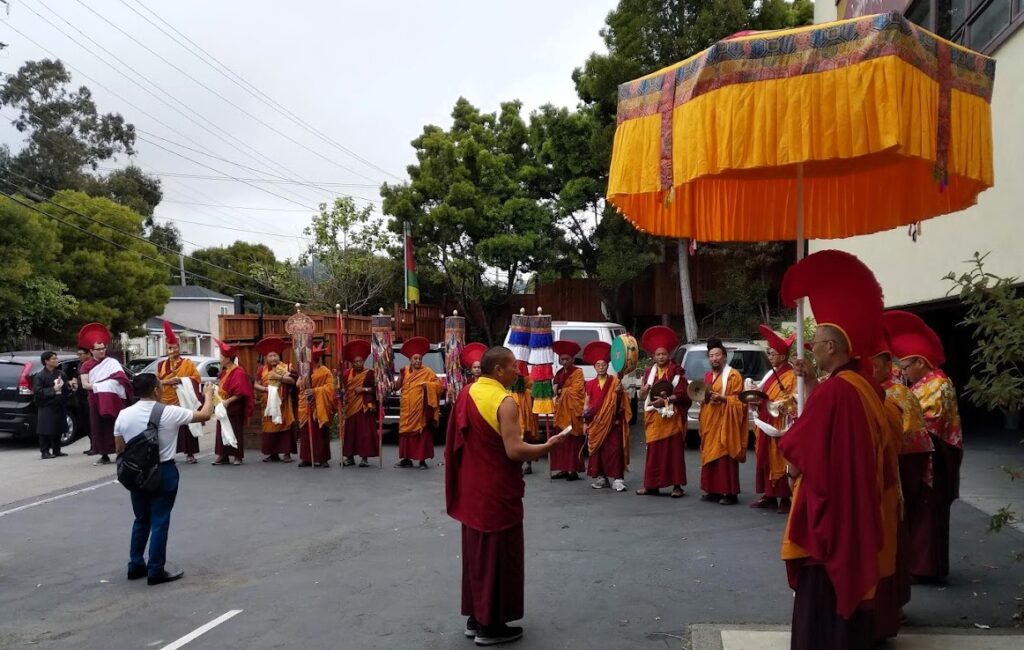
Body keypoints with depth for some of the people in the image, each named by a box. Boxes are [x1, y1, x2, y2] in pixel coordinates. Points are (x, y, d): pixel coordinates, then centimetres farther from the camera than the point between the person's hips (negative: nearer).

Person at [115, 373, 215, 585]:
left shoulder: (124, 415, -3)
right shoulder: (169, 413, -14)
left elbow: (120, 449, 4)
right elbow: (205, 415, -4)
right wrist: (209, 394, 14)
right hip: (163, 472, -5)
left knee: (141, 520, 19)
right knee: (159, 522, 2)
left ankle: (136, 566, 25)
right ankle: (156, 571, 6)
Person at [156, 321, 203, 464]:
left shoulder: (188, 363, 4)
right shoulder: (161, 365, 12)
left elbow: (196, 377, -3)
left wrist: (181, 380, -16)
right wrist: (167, 381, -12)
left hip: (184, 401, -2)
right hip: (166, 401, 2)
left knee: (186, 427, -2)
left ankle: (189, 454, 5)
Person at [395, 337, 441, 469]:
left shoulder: (427, 372, -1)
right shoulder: (405, 371, 11)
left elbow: (438, 384, -5)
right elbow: (396, 387, 9)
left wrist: (427, 384, -19)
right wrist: (401, 375, -5)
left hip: (420, 410, -4)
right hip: (406, 410, 4)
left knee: (422, 434, -3)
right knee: (406, 434, 6)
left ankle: (422, 460, 1)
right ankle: (406, 459, 14)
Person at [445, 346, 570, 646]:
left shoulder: (467, 393, 5)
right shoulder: (504, 402, -20)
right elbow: (515, 451, -25)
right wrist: (549, 446, -12)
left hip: (471, 488, 8)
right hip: (497, 492, -8)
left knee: (475, 551, 17)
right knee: (497, 555, 2)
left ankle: (475, 617, 26)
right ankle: (490, 626, 10)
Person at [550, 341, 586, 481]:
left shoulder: (578, 372, -5)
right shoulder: (559, 373, 17)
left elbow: (574, 390, -14)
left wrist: (561, 391, -5)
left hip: (573, 412, -7)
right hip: (561, 412, 7)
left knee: (573, 442, -7)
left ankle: (574, 470, -5)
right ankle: (563, 469, 12)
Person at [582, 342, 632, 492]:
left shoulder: (615, 381, 2)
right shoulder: (590, 384, 9)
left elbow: (620, 402, 2)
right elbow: (587, 402, 11)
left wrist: (619, 392, -18)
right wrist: (585, 418, -1)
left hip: (612, 422, -3)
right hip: (595, 422, 3)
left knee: (614, 449, -8)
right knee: (597, 450, 6)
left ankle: (617, 478, -9)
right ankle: (600, 477, 15)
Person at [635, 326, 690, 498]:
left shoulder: (677, 371, -3)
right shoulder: (649, 372, 12)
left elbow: (681, 394, -9)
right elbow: (643, 397, 13)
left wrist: (665, 400, -19)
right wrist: (645, 390, -8)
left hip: (671, 417, -5)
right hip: (653, 418, 5)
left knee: (674, 451, -3)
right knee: (653, 451, 5)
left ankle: (677, 486, 0)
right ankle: (652, 485, 10)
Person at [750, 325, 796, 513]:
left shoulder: (791, 376, -11)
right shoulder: (772, 373, 16)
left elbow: (793, 400, -17)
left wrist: (774, 404, -22)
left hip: (780, 424, -9)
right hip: (766, 422, 9)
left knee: (780, 459, -8)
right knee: (765, 459, 9)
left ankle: (785, 498, -3)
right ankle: (769, 495, 16)